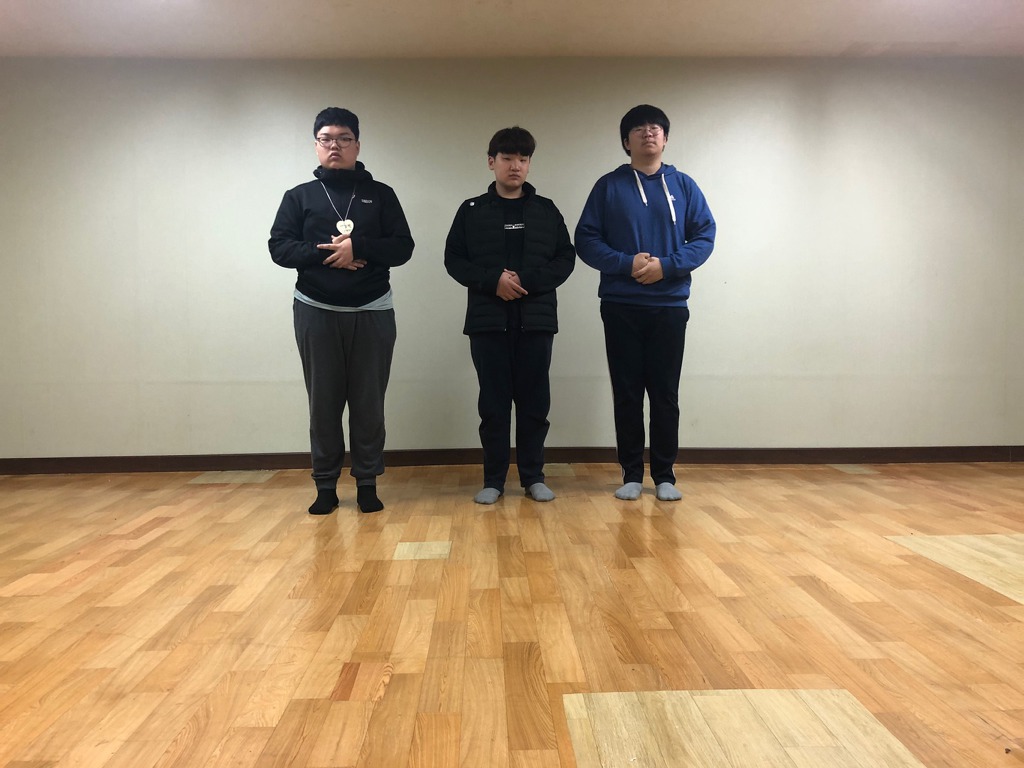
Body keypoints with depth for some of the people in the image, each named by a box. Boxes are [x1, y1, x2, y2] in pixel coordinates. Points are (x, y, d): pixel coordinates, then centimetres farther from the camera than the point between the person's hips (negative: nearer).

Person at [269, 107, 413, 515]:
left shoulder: (380, 194, 8)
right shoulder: (299, 196, 9)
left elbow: (403, 248, 0)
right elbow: (279, 247, 0)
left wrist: (358, 246, -16)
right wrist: (326, 254, -14)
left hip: (372, 313, 0)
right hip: (316, 312, 1)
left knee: (369, 402, 3)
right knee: (323, 402, 4)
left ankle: (367, 483, 14)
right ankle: (325, 485, 15)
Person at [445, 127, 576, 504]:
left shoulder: (546, 210, 9)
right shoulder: (472, 210, 7)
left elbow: (566, 259, 4)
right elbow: (454, 259, 3)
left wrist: (528, 280, -12)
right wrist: (492, 280, -13)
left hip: (536, 319, 1)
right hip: (487, 319, -1)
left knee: (534, 401, 5)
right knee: (493, 402, 4)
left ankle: (533, 476, 17)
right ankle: (493, 479, 14)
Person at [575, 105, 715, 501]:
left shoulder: (683, 185, 8)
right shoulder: (608, 186, 5)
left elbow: (704, 236, 3)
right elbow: (586, 239, 0)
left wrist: (666, 265, -13)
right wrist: (626, 264, -16)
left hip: (670, 305, 1)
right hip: (620, 306, 0)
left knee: (665, 394, 4)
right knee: (627, 393, 4)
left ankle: (664, 475, 16)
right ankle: (632, 475, 15)